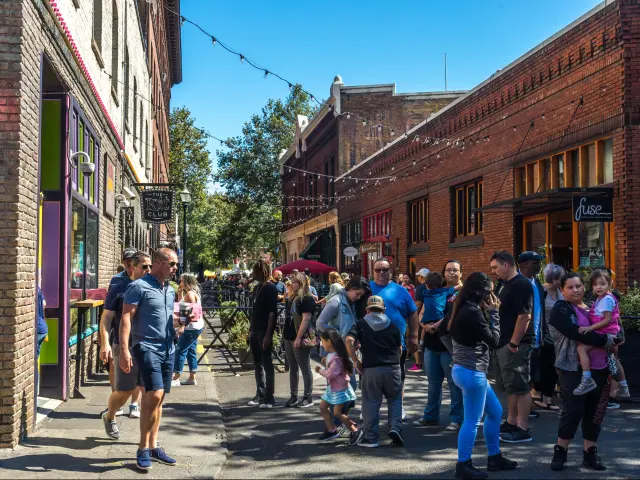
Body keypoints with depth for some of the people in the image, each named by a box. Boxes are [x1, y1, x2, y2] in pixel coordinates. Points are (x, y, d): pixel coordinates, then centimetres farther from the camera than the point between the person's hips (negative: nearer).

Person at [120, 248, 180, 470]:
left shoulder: (170, 290, 15)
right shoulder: (139, 286, -8)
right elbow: (126, 318, -13)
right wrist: (124, 350, -20)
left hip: (168, 349, 7)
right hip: (147, 347, -7)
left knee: (156, 398, 11)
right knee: (154, 395, -16)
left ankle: (153, 446, 18)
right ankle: (143, 448, -3)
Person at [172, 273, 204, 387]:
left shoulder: (190, 293, -15)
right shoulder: (193, 292, 14)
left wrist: (183, 326, -24)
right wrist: (180, 291, 13)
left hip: (191, 327, -10)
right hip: (196, 326, 10)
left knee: (180, 351, -6)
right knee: (191, 351, 14)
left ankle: (176, 379, -4)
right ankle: (192, 378, 18)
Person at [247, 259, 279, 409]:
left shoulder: (270, 288, -11)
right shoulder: (257, 288, 15)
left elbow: (272, 313, -16)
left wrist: (268, 334, -21)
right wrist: (250, 330, 17)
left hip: (264, 331, -9)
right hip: (255, 331, 9)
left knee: (267, 364, -4)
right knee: (257, 364, 13)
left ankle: (269, 397, 1)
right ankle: (260, 395, 21)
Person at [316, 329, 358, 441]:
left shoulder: (336, 358, -26)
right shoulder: (330, 355, 6)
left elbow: (331, 374, -26)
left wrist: (320, 370, -13)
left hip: (340, 389, -10)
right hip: (332, 388, 10)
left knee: (337, 413, -5)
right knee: (323, 407, 11)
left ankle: (355, 431, 6)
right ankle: (331, 431, 17)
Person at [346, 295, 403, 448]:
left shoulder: (361, 324, 6)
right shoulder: (392, 325, 13)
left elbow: (349, 341, -10)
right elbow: (399, 348, 14)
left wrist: (355, 360, -3)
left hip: (370, 368, -1)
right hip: (392, 367, 1)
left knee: (371, 402, 7)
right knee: (395, 398, 17)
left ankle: (370, 438, 10)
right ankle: (396, 428, 1)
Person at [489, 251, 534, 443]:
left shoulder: (521, 285, -15)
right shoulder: (504, 284, 15)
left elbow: (524, 316, -21)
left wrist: (514, 343, -21)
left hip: (515, 345, -10)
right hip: (503, 343, 10)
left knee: (520, 386, -5)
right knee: (510, 386, 16)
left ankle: (523, 429, 0)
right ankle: (511, 423, 26)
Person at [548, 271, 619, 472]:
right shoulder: (561, 310, -6)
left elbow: (610, 328, 24)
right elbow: (577, 334, -20)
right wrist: (607, 340, -17)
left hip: (599, 369, 6)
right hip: (574, 370, -6)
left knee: (595, 412, 8)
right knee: (573, 410, -6)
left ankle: (590, 453, 19)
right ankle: (560, 452, 9)